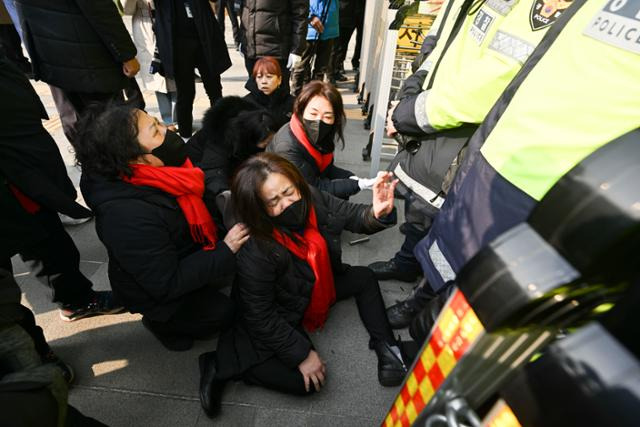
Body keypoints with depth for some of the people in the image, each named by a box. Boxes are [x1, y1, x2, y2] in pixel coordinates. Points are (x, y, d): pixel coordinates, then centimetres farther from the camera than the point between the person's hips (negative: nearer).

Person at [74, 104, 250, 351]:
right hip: (157, 294, -7)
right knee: (222, 312, -5)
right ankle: (162, 324, 16)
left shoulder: (155, 174, -17)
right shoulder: (128, 217, -38)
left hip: (181, 255, 7)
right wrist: (226, 250, -29)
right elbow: (167, 285, -31)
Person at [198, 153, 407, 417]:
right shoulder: (256, 252, -36)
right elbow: (260, 316, -25)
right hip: (280, 316, -6)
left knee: (364, 278, 9)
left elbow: (352, 216, -10)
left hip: (317, 287, 7)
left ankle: (385, 347, 9)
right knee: (306, 382, -12)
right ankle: (223, 365, -2)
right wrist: (302, 354, -20)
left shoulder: (312, 200, -22)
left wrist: (377, 214, -34)